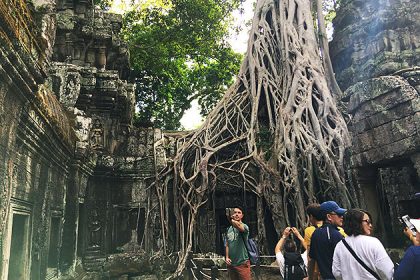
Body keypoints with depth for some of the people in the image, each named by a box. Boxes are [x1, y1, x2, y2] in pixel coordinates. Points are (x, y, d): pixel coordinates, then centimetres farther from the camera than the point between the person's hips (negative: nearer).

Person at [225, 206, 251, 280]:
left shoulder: (244, 226, -9)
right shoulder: (229, 229, 10)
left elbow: (238, 226, -33)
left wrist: (231, 219, -18)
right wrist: (227, 257, 3)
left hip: (242, 263, -6)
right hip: (231, 264, 6)